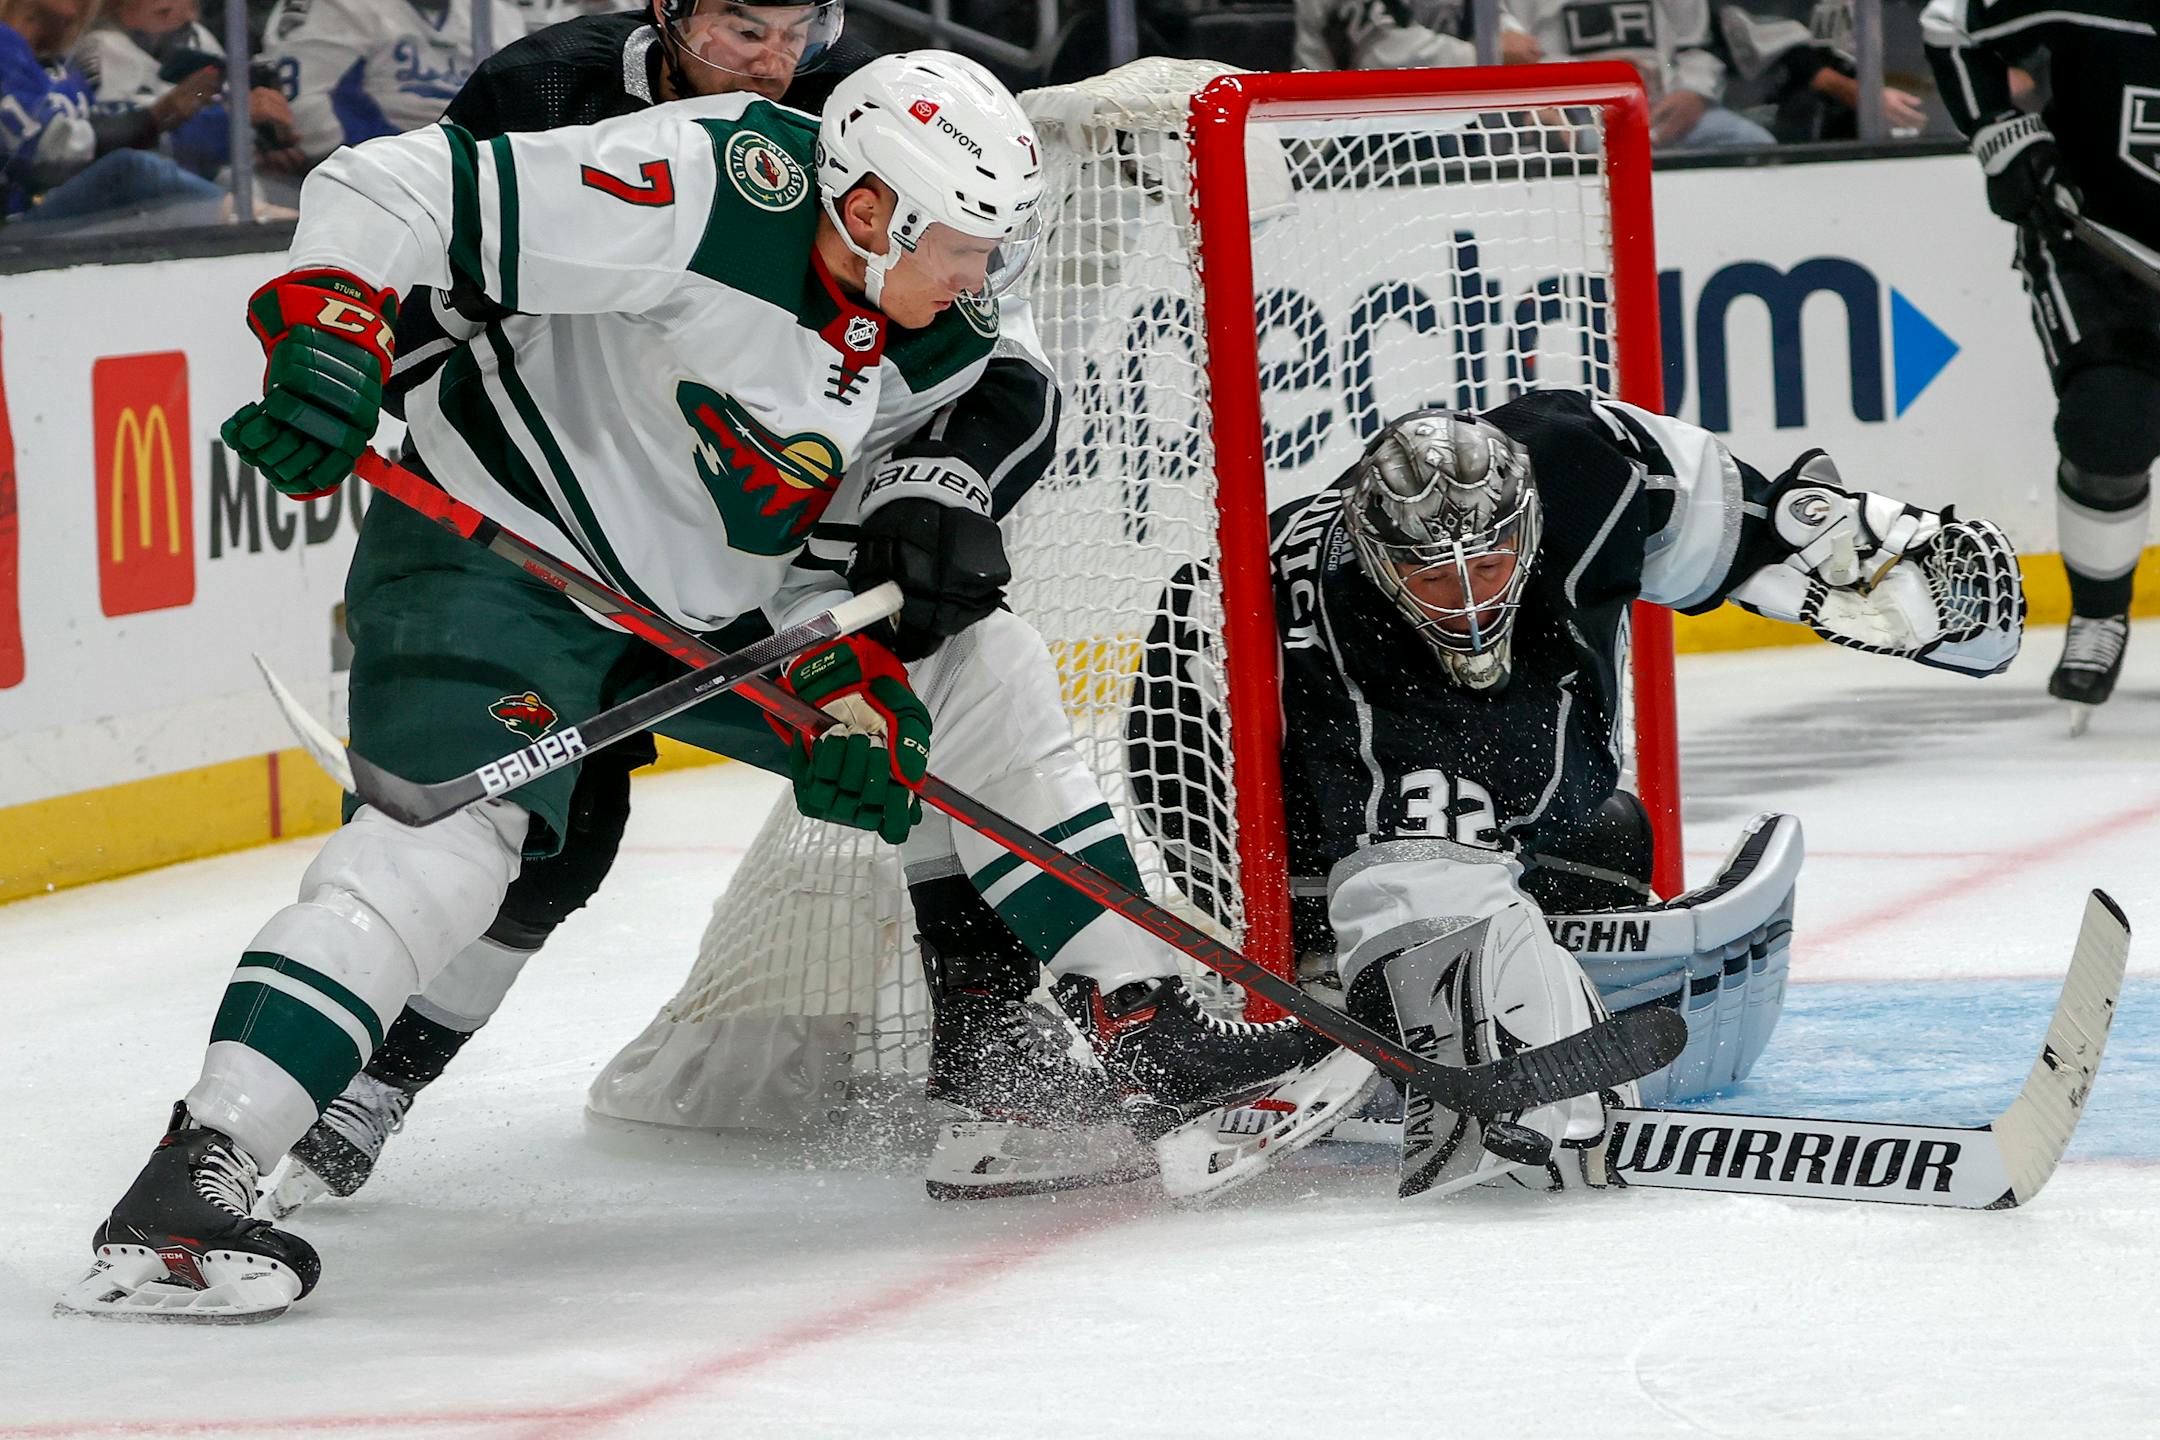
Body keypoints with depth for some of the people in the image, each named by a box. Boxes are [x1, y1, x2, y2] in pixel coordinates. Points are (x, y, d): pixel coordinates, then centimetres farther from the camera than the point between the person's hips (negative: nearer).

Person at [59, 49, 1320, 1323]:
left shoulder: (950, 329, -4)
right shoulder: (706, 192, -27)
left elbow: (836, 542, 4)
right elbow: (388, 190, -26)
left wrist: (857, 688, -11)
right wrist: (328, 340, -39)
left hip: (716, 600, 8)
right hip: (498, 547, -8)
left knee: (981, 675, 7)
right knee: (455, 823, -28)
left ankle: (1147, 1035, 17)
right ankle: (193, 1179, -32)